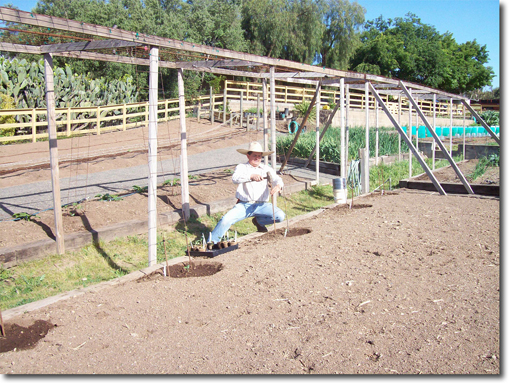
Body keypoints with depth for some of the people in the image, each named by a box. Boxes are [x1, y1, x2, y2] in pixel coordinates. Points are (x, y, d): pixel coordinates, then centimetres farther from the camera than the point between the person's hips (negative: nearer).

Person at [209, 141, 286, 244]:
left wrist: (278, 186, -28)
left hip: (262, 205, 3)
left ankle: (258, 221, 11)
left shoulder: (266, 169, 13)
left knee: (280, 216, -18)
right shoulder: (241, 167, 5)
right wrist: (251, 176, -35)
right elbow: (235, 178, -16)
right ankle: (211, 241, -10)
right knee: (226, 219, -25)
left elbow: (277, 179, -1)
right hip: (244, 205, -2)